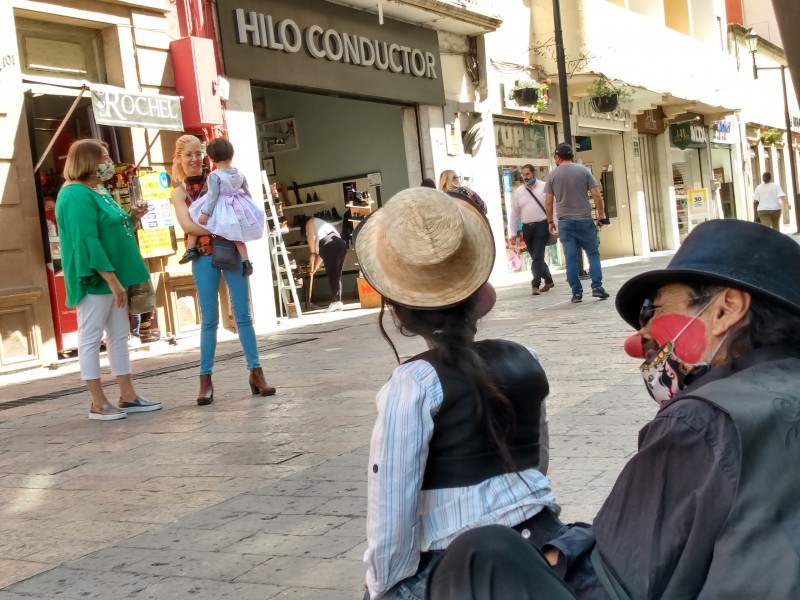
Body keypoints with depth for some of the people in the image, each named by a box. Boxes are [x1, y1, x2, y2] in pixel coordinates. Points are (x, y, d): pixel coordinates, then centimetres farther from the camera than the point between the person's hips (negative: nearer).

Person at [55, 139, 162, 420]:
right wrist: (112, 279, -25)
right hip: (94, 279, -10)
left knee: (119, 337, 11)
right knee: (91, 339, -2)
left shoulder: (101, 192, 14)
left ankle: (128, 396, 18)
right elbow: (87, 241, -23)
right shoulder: (76, 196, -16)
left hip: (113, 277, 10)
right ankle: (98, 404, 3)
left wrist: (132, 218, 2)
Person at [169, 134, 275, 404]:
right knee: (209, 319, 1)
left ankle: (256, 372, 6)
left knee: (243, 314, 1)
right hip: (204, 257, -1)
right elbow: (188, 225, -8)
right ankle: (206, 379, 8)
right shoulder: (179, 192, 5)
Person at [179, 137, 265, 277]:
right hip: (238, 209, 6)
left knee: (192, 219, 11)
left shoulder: (214, 176, -15)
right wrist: (249, 207, 27)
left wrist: (205, 212, -14)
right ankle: (246, 262, 6)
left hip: (220, 210, -5)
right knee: (237, 234, 16)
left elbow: (212, 196, -18)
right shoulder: (239, 174, 5)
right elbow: (247, 192, 13)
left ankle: (191, 249, 5)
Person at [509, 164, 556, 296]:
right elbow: (514, 214, 12)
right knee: (536, 257, 11)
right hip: (527, 228, 4)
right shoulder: (518, 192, 9)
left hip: (542, 226, -4)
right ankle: (548, 280, 28)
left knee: (537, 256, -12)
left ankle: (535, 284, -8)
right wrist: (513, 233, 9)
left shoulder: (545, 187, -2)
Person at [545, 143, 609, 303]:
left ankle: (577, 292, 2)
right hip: (584, 220, -1)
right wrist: (601, 215, 5)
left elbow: (549, 202, 2)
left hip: (565, 222, 1)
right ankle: (597, 287, -2)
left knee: (571, 258, 2)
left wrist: (550, 221, 12)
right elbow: (596, 195, -3)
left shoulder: (553, 175, 2)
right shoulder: (584, 171, 1)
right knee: (593, 254, 8)